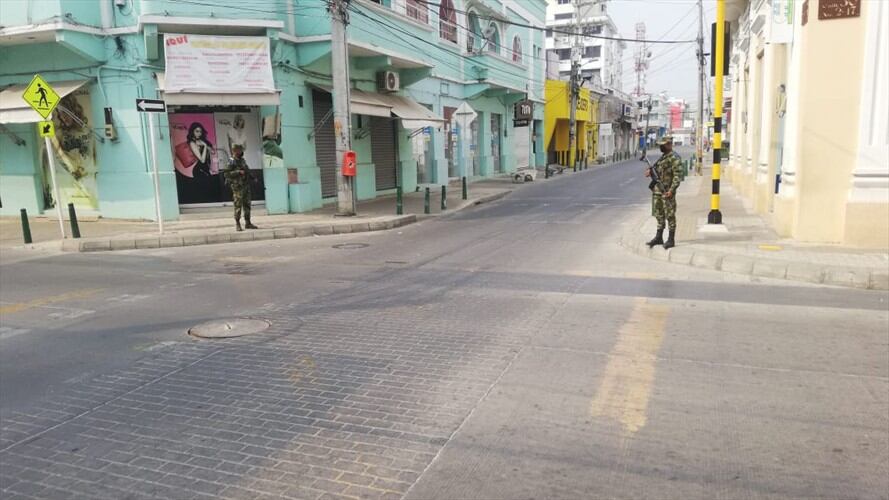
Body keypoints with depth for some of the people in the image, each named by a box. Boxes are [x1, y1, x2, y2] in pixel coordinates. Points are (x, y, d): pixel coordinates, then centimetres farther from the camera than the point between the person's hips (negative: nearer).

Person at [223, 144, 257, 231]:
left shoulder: (242, 160, 14)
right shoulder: (232, 162, -9)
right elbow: (226, 174, -17)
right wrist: (238, 172, -22)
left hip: (246, 185, 7)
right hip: (238, 187, -7)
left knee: (247, 205, 9)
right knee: (238, 206, -4)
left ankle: (248, 223, 15)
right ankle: (237, 224, 3)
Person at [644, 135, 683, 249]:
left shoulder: (674, 158, -11)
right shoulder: (662, 157, 16)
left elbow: (678, 176, -17)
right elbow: (656, 169, 23)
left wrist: (671, 190, -24)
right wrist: (649, 171, 1)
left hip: (667, 191, -8)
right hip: (657, 190, 9)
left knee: (670, 216, -2)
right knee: (659, 215, 13)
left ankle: (671, 240, 4)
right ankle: (659, 237, 21)